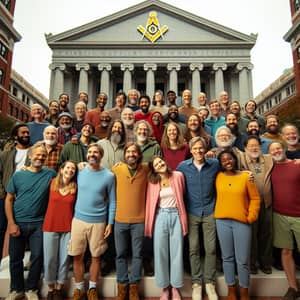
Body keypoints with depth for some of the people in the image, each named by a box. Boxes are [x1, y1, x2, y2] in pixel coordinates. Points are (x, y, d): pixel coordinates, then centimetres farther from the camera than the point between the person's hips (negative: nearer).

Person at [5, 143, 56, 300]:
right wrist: (11, 223, -6)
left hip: (38, 224, 0)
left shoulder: (50, 174, -3)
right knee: (15, 257, 12)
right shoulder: (18, 175, -2)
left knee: (37, 257, 6)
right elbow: (9, 200, 0)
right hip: (18, 223, 1)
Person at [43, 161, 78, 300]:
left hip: (68, 228, 0)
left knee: (64, 259, 9)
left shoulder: (75, 187, -3)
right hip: (50, 227, 0)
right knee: (49, 259, 9)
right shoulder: (52, 183, -1)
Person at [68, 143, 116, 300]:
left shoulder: (109, 176, -7)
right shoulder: (80, 172, 0)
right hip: (78, 219, 2)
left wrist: (110, 223, -5)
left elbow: (112, 201, -3)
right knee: (77, 256, 9)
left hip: (98, 222, -2)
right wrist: (73, 215, 7)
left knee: (95, 256, 10)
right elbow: (76, 194, 9)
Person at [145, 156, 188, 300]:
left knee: (176, 251, 6)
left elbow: (182, 194, 11)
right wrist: (149, 223, 4)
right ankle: (165, 287, 25)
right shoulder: (152, 182, -1)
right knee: (160, 252, 6)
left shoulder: (178, 176, -2)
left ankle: (175, 287, 25)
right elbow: (150, 202, 6)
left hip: (176, 216, 0)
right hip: (160, 217, 1)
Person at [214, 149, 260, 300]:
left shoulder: (245, 176, -2)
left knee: (243, 259, 5)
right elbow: (216, 196, 9)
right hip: (222, 221, 2)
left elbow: (255, 198, 2)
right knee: (227, 257, 12)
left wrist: (251, 217, -3)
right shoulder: (218, 177, 1)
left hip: (242, 222, -1)